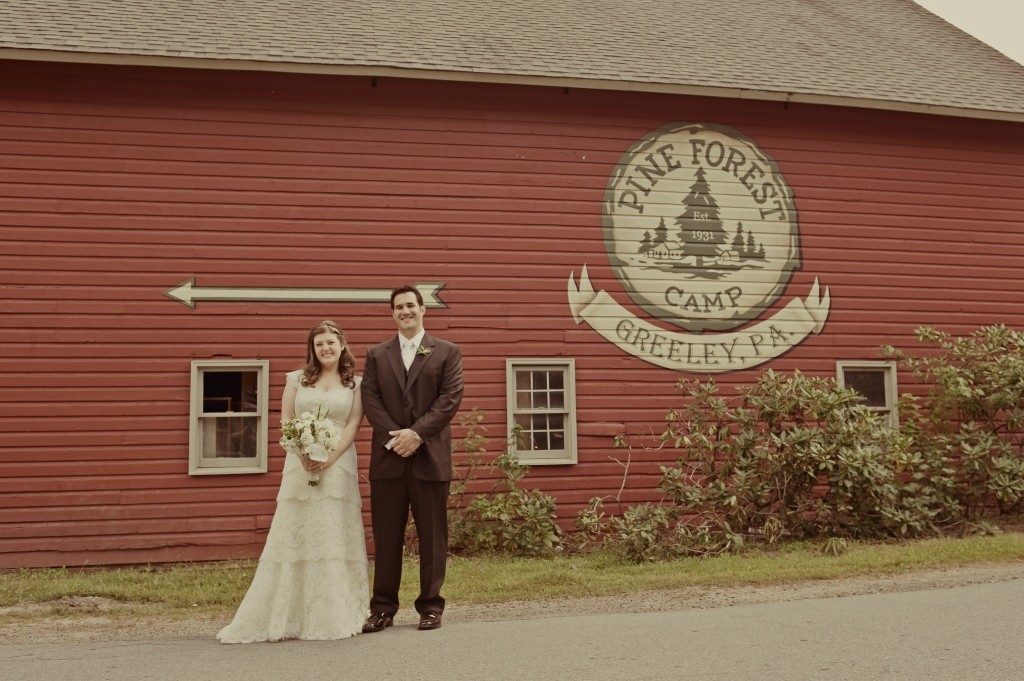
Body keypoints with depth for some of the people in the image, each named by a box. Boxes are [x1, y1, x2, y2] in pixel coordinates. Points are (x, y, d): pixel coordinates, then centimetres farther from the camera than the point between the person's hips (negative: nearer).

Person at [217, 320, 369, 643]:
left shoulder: (355, 384, 9)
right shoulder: (297, 379, 11)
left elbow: (353, 425, 0)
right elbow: (285, 422, 5)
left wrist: (329, 459, -14)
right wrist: (304, 455, -11)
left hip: (338, 465, -1)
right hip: (300, 465, 1)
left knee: (335, 538, 0)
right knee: (293, 536, 0)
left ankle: (335, 616, 9)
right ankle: (285, 617, 5)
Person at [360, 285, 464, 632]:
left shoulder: (447, 352, 7)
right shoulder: (376, 355, 12)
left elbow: (450, 399, -3)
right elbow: (370, 400, 3)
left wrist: (416, 433, -13)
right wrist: (394, 437, -11)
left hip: (430, 457, -1)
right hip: (388, 458, 1)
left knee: (432, 536, 4)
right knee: (386, 537, 5)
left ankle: (431, 606, 15)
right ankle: (383, 608, 13)